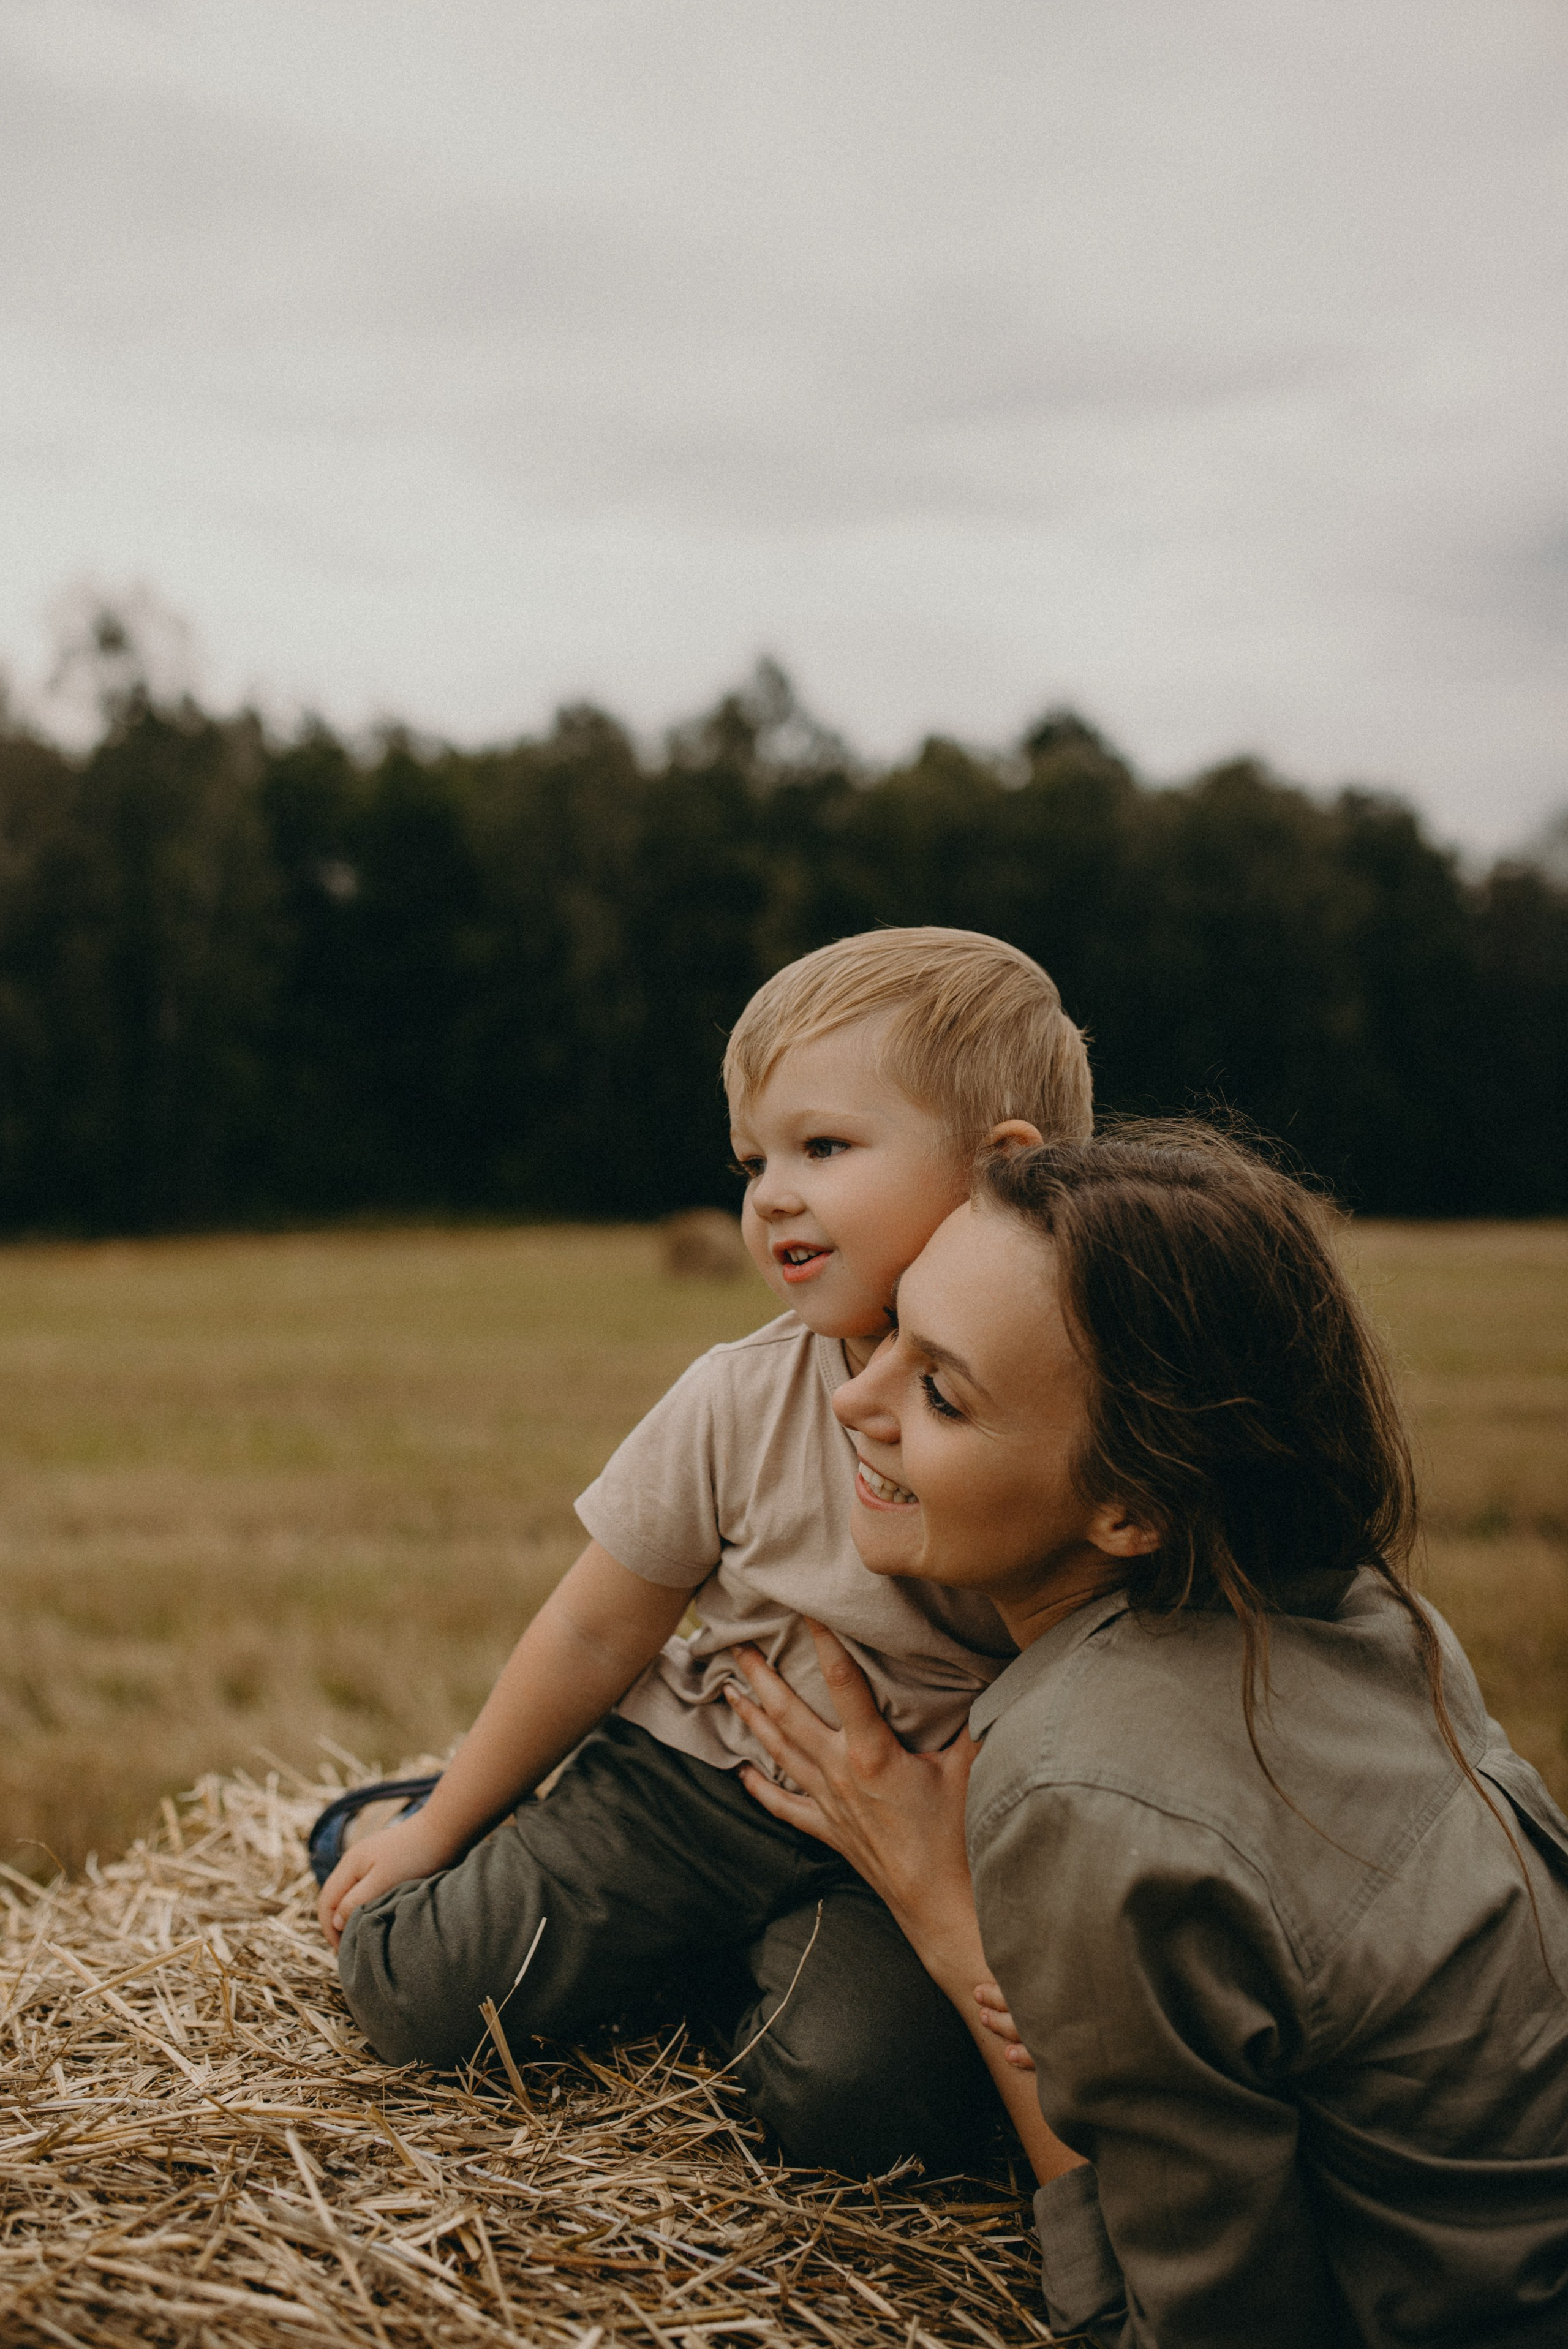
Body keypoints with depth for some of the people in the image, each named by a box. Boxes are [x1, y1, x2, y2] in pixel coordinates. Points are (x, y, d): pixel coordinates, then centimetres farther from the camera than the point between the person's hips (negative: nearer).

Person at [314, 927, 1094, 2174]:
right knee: (416, 1987, -10)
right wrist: (441, 1824, 11)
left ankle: (748, 1964, 5)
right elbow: (597, 1632, 3)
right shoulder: (741, 1401, -9)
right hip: (694, 1776, 2)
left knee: (862, 2096, -27)